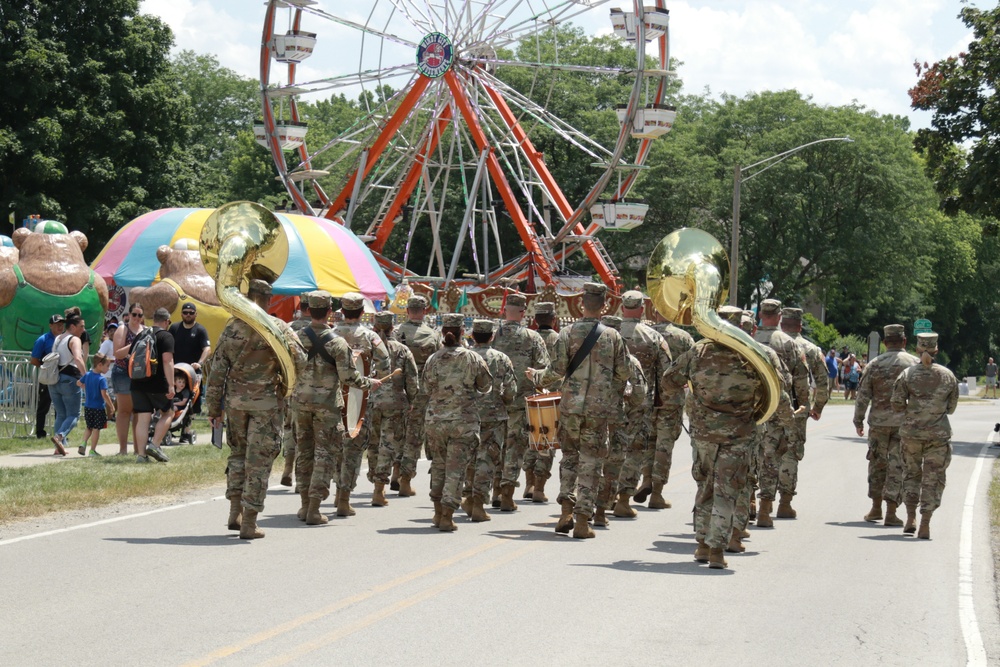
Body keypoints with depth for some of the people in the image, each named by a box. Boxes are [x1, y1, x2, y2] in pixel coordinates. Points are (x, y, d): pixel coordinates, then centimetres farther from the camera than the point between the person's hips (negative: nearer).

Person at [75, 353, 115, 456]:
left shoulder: (87, 375, 4)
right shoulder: (102, 379, -18)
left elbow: (79, 383, 20)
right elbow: (104, 394, -23)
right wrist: (111, 406, -16)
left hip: (87, 407, 6)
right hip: (99, 408, -6)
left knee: (89, 428, 21)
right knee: (96, 429, 3)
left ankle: (83, 444, 3)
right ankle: (92, 450, 6)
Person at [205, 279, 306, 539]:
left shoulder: (232, 327, 3)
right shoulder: (277, 328, -7)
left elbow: (217, 369, 5)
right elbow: (298, 360, -12)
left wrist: (214, 406, 12)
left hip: (236, 400, 3)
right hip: (266, 402, -3)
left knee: (238, 452, 22)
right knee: (259, 460, 1)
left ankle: (235, 512, 18)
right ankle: (249, 523, 1)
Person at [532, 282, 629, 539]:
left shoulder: (567, 333, -3)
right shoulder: (613, 336, 0)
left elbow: (556, 372, -6)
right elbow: (623, 375, 3)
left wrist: (536, 376, 14)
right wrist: (613, 397, 22)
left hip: (570, 406, 0)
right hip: (600, 409, 0)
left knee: (569, 456, 18)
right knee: (591, 463, 4)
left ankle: (567, 511, 6)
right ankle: (582, 521, 1)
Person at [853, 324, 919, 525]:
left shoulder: (875, 364, 1)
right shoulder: (915, 364, -2)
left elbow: (863, 395, 2)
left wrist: (858, 420, 10)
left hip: (878, 423, 1)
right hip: (905, 423, -1)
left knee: (877, 463, 16)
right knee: (898, 467, 1)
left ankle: (876, 508, 22)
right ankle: (891, 512, -4)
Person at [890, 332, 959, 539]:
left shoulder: (907, 374, -4)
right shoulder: (948, 376, -1)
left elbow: (897, 405, -5)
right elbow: (951, 407, 6)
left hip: (910, 431, 1)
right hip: (939, 433, -1)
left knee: (911, 473, 18)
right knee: (933, 478, 4)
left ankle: (911, 518, 11)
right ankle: (925, 525, -2)